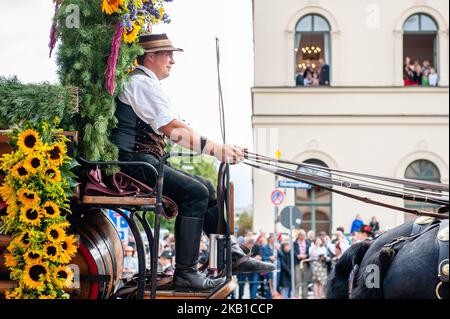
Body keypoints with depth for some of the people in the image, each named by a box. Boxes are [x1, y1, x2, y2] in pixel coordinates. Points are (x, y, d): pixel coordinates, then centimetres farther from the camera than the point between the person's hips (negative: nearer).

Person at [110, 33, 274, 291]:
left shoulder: (144, 82, 21)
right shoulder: (142, 83, -12)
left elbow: (171, 131, 17)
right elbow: (173, 129, -22)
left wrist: (222, 149, 8)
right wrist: (218, 149, -20)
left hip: (142, 163, 10)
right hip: (135, 163, -10)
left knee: (205, 187, 9)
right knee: (195, 192, -19)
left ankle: (234, 257, 11)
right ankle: (186, 272, -18)